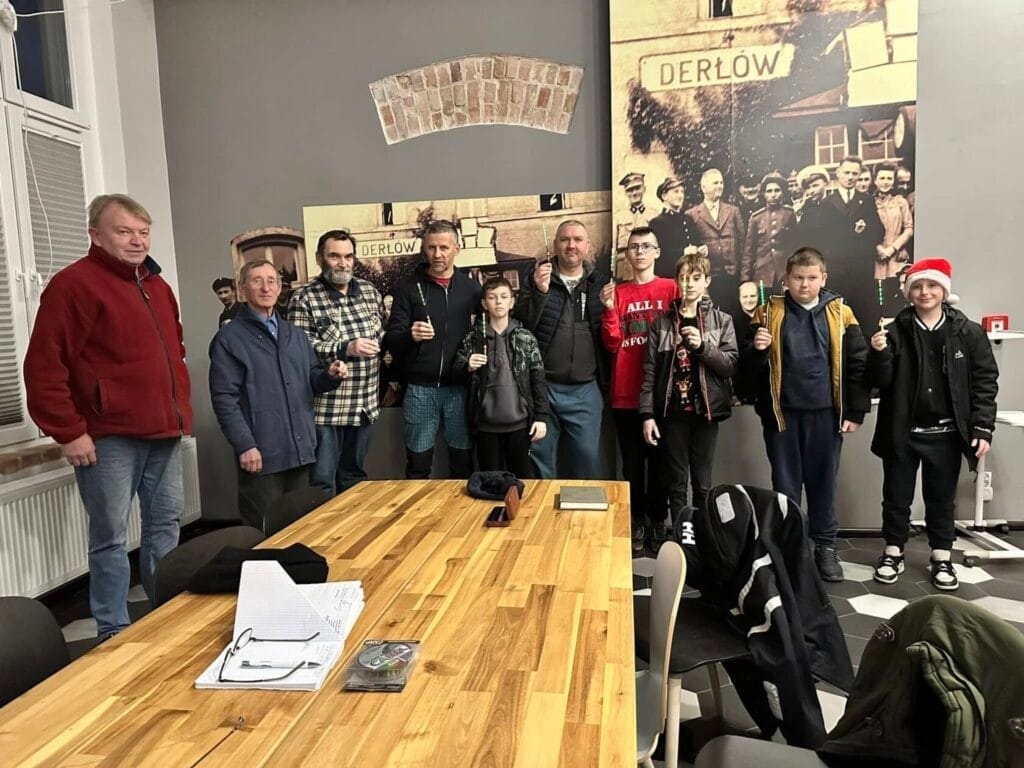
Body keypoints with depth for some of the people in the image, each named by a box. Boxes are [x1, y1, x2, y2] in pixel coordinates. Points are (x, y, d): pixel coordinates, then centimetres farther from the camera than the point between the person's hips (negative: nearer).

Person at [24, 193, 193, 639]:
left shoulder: (157, 287, 15)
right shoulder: (74, 284, -9)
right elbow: (44, 367, -14)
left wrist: (181, 408, 17)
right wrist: (69, 432, -15)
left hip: (165, 433, 8)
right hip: (109, 437, -7)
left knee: (165, 525, 15)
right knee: (110, 536, 3)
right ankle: (114, 634, 17)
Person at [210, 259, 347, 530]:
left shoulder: (296, 335, 16)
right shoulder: (229, 338, -4)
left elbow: (311, 380, 17)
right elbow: (224, 398, -10)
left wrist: (330, 375, -5)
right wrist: (245, 445, -17)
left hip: (301, 450, 6)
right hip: (262, 453, -6)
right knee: (263, 535, 3)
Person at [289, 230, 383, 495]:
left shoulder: (370, 291, 9)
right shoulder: (304, 298, -7)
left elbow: (385, 336, 17)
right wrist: (345, 349, -23)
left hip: (366, 404, 5)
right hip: (325, 407, -5)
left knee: (354, 477, 18)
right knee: (323, 482, 2)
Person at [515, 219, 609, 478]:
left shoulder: (600, 283, 8)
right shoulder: (537, 278, 4)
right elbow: (521, 326, -5)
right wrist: (540, 292, -17)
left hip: (585, 390, 1)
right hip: (542, 386, 0)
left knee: (588, 456, 5)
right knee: (541, 456, 10)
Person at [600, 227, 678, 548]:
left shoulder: (670, 288, 3)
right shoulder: (617, 292, 8)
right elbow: (612, 344, 1)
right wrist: (610, 309, -13)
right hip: (626, 394, 1)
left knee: (659, 459, 8)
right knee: (632, 461, 7)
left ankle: (657, 521, 22)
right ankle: (637, 522, 19)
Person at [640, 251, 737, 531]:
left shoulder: (721, 320, 5)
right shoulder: (662, 321, 4)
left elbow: (732, 364, -3)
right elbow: (650, 371, 0)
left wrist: (702, 346, -18)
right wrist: (647, 413, -6)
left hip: (706, 411, 0)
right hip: (672, 411, 0)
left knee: (702, 482, 8)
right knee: (676, 481, 7)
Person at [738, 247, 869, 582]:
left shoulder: (840, 313, 2)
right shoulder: (770, 313, 2)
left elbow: (857, 365, 3)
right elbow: (749, 368, 1)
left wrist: (856, 411, -1)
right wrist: (757, 349, -20)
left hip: (825, 413, 0)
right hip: (783, 413, 0)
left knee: (823, 483, 11)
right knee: (785, 484, 10)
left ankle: (825, 547, 25)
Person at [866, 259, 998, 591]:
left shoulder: (968, 333, -2)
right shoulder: (895, 332, -2)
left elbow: (985, 382, -1)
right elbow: (880, 382, -4)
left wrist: (982, 428, -7)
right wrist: (878, 354, -23)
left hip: (946, 434, 0)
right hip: (902, 432, 0)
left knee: (941, 499, 14)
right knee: (896, 497, 11)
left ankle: (942, 558, 29)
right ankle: (893, 553, 27)